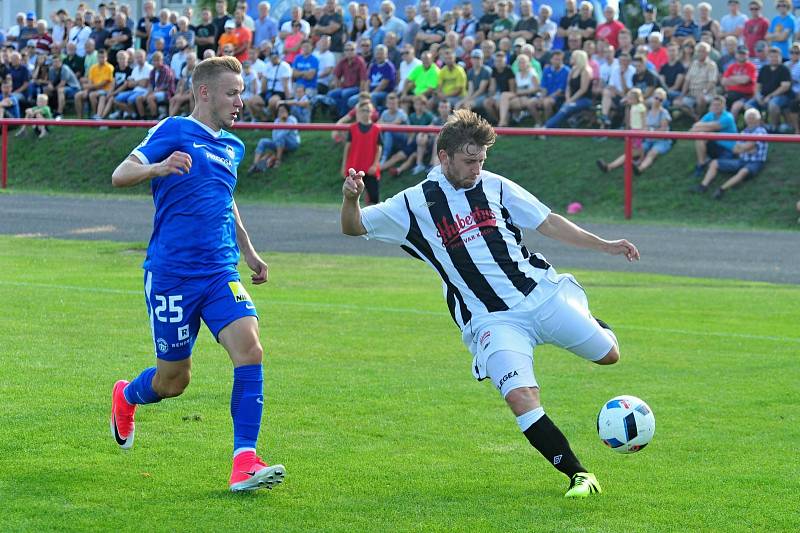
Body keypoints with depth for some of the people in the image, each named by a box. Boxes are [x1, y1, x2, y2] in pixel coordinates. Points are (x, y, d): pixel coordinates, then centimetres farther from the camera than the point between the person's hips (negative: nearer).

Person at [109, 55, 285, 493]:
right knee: (174, 380, 5)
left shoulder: (233, 147, 15)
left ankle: (245, 463, -19)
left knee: (249, 349, -19)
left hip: (221, 273, 5)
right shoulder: (174, 132, -5)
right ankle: (126, 397, 42)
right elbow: (120, 175, -15)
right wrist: (157, 168, -36)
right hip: (171, 274, -5)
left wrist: (248, 251, 24)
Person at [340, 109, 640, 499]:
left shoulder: (494, 186, 8)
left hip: (542, 292, 3)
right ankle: (578, 475, -13)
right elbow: (353, 227, 7)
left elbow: (548, 223, 14)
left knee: (608, 355, 3)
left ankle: (594, 327, 39)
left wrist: (604, 246, 9)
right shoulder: (415, 204, 2)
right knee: (520, 398, -23)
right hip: (491, 321, -3)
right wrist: (351, 199, -15)